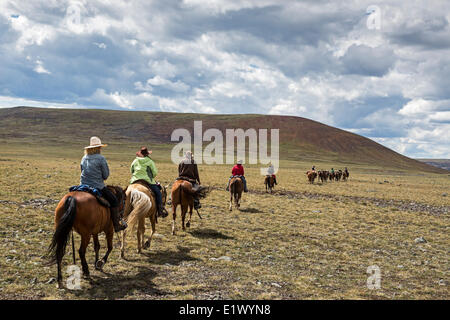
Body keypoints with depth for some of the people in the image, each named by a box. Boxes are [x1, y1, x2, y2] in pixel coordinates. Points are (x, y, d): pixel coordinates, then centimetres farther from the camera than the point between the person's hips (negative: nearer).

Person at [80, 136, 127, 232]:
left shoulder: (84, 158, 10)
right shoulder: (101, 158, -9)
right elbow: (106, 175, -5)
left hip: (83, 187, 7)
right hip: (97, 187, -6)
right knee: (114, 201, 6)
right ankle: (117, 225, 5)